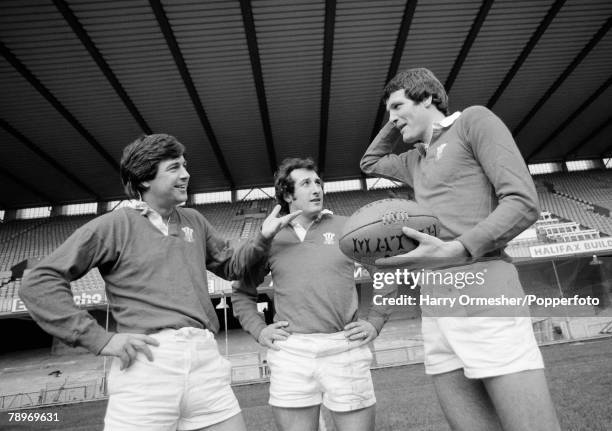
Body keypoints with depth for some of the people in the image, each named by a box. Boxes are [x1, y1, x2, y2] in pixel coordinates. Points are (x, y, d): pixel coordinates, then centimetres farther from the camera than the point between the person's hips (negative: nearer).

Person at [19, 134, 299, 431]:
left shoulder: (194, 221, 16)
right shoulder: (114, 225, 2)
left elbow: (231, 267, 24)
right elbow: (38, 283, -1)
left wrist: (262, 238, 7)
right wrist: (99, 339, -8)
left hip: (205, 359, 4)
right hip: (147, 363, -4)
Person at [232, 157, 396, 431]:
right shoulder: (270, 239, 7)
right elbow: (242, 293, 17)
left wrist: (374, 324, 5)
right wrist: (259, 331, 4)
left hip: (345, 349, 0)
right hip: (290, 353, 1)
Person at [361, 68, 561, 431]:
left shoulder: (474, 120, 5)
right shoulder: (416, 159, 25)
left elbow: (523, 203, -6)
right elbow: (370, 163, 43)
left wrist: (457, 250, -21)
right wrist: (397, 123, 28)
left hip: (483, 291, -6)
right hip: (435, 300, 7)